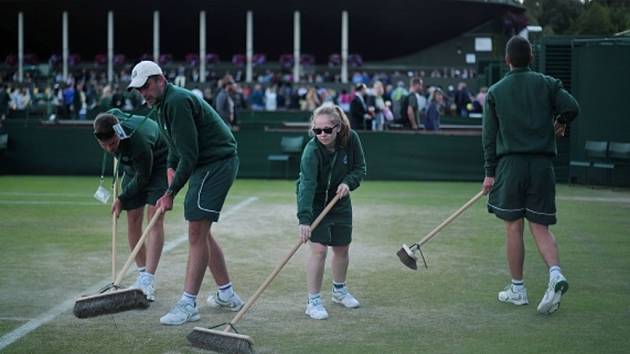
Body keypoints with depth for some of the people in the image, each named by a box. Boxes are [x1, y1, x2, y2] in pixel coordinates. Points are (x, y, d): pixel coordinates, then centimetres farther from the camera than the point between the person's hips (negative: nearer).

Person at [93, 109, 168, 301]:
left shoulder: (138, 141, -43)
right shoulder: (110, 118, -25)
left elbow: (142, 178, -27)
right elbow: (116, 112, 3)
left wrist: (122, 199, -15)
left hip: (159, 163, -7)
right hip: (133, 166, 7)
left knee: (154, 216, -20)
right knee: (133, 219, 1)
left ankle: (148, 281, -26)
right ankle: (142, 274, 12)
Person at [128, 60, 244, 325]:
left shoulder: (177, 102, -20)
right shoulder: (164, 104, 14)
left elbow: (189, 155, -23)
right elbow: (176, 148, 21)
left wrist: (171, 193, -19)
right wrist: (171, 167, 2)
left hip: (217, 163, -11)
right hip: (205, 166, 11)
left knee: (196, 231, -13)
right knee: (200, 231, 15)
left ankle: (188, 304, -12)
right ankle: (227, 294, 25)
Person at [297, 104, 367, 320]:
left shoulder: (351, 139, -17)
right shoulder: (312, 151, -30)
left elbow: (360, 168, -2)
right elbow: (307, 185, -40)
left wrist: (348, 182, -23)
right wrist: (304, 219, -49)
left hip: (340, 202, 5)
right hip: (315, 203, -5)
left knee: (342, 248, 14)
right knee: (319, 250, -15)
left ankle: (339, 290, 38)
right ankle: (314, 302, -6)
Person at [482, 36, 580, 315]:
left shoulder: (495, 91, 5)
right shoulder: (547, 84, 5)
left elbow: (489, 135, 3)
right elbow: (572, 108, -8)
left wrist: (490, 172, 7)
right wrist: (560, 124, 14)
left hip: (511, 164, -1)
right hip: (543, 164, 1)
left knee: (513, 228, 5)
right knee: (540, 227, 5)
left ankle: (517, 289, 12)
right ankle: (555, 274, -19)